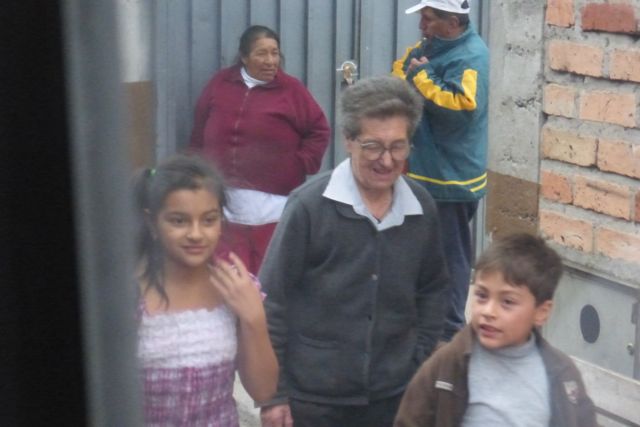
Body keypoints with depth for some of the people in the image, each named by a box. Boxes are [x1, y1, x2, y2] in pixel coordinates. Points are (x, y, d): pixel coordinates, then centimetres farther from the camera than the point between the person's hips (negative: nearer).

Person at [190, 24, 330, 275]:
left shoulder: (290, 89, 1)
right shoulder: (220, 85, 9)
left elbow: (319, 130, 5)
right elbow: (200, 134, 17)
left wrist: (300, 165, -4)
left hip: (273, 206, -2)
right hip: (224, 203, 2)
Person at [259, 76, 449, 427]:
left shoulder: (422, 209, -1)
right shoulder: (309, 205, -15)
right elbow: (272, 301, -11)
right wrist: (272, 393, -9)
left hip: (394, 397, 4)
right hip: (312, 399, -4)